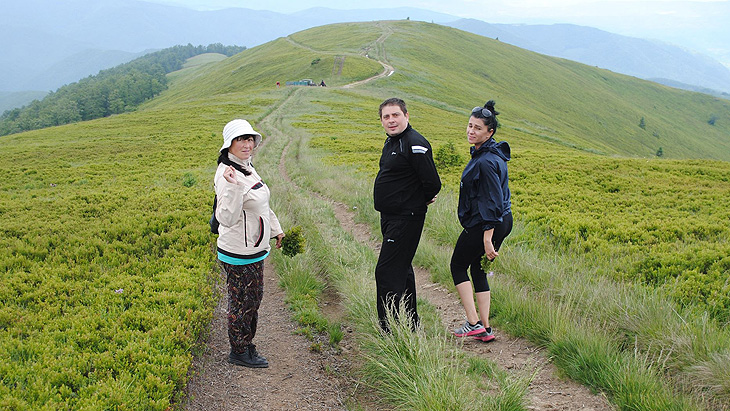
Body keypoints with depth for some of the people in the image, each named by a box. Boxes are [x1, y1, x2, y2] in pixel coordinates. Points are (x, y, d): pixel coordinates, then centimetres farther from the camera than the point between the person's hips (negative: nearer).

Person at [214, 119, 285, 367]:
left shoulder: (247, 168, 8)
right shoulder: (227, 174, -22)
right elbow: (227, 218, -30)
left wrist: (276, 230, 29)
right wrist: (232, 187, -42)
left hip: (255, 249, 9)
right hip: (238, 254, -9)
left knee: (253, 298, 19)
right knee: (242, 301, 4)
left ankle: (247, 345, 34)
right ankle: (239, 352, 21)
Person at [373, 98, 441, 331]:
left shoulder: (415, 144, -19)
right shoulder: (391, 142, 12)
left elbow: (433, 184, -22)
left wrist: (420, 202, -5)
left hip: (406, 219, -11)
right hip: (391, 217, 11)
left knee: (387, 272, -10)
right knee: (402, 269, 19)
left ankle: (390, 329, -4)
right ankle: (410, 324, 32)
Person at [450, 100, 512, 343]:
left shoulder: (486, 162, -22)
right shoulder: (494, 154, 10)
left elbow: (492, 202, -24)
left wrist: (487, 239, -24)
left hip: (484, 225, -9)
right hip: (503, 222, 9)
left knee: (458, 266, 8)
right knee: (478, 269, 16)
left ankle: (474, 323, 6)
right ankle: (485, 329, 18)